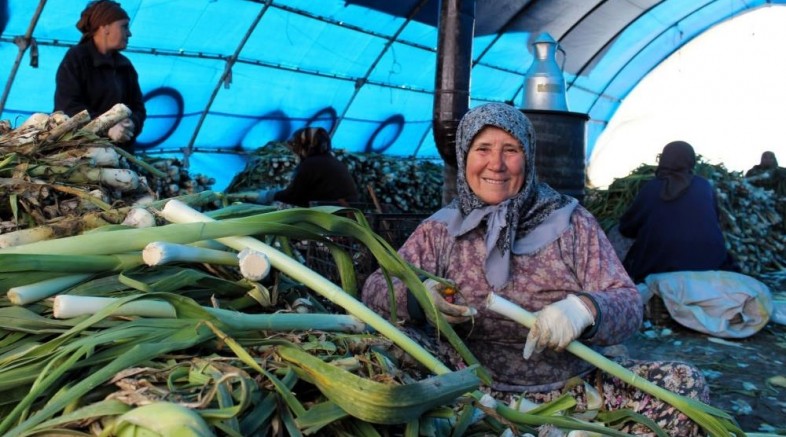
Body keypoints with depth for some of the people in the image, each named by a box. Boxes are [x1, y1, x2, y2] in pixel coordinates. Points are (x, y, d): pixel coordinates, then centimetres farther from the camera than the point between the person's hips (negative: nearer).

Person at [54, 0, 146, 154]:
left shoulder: (125, 66, 18)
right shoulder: (76, 58, -1)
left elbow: (138, 106, 13)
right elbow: (68, 106, -12)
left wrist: (132, 124, -11)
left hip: (119, 150, 5)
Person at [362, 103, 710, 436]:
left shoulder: (570, 222, 1)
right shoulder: (440, 230, 5)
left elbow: (627, 305, -4)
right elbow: (375, 289, 0)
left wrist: (584, 309, -28)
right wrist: (416, 295, -23)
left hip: (579, 385, 1)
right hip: (484, 396, 0)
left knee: (685, 384, -18)